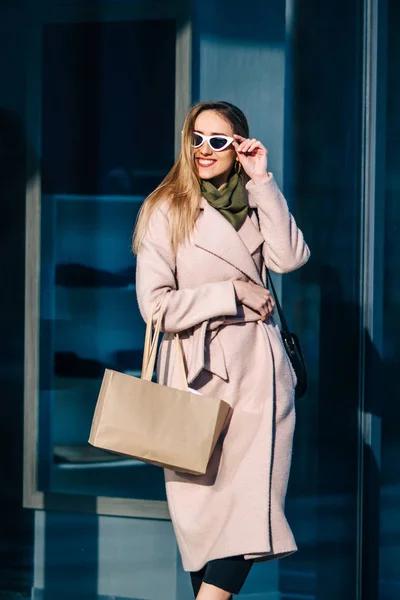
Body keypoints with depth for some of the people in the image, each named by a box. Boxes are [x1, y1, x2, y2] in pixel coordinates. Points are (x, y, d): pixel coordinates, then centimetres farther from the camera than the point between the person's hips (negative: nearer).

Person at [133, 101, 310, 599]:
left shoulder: (254, 204, 15)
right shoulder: (165, 209, 3)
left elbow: (288, 257, -6)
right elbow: (155, 305, -4)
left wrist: (261, 180, -6)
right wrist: (231, 294, -7)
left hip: (258, 369, 2)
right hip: (198, 371, -2)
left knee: (252, 497, -12)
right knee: (202, 499, 0)